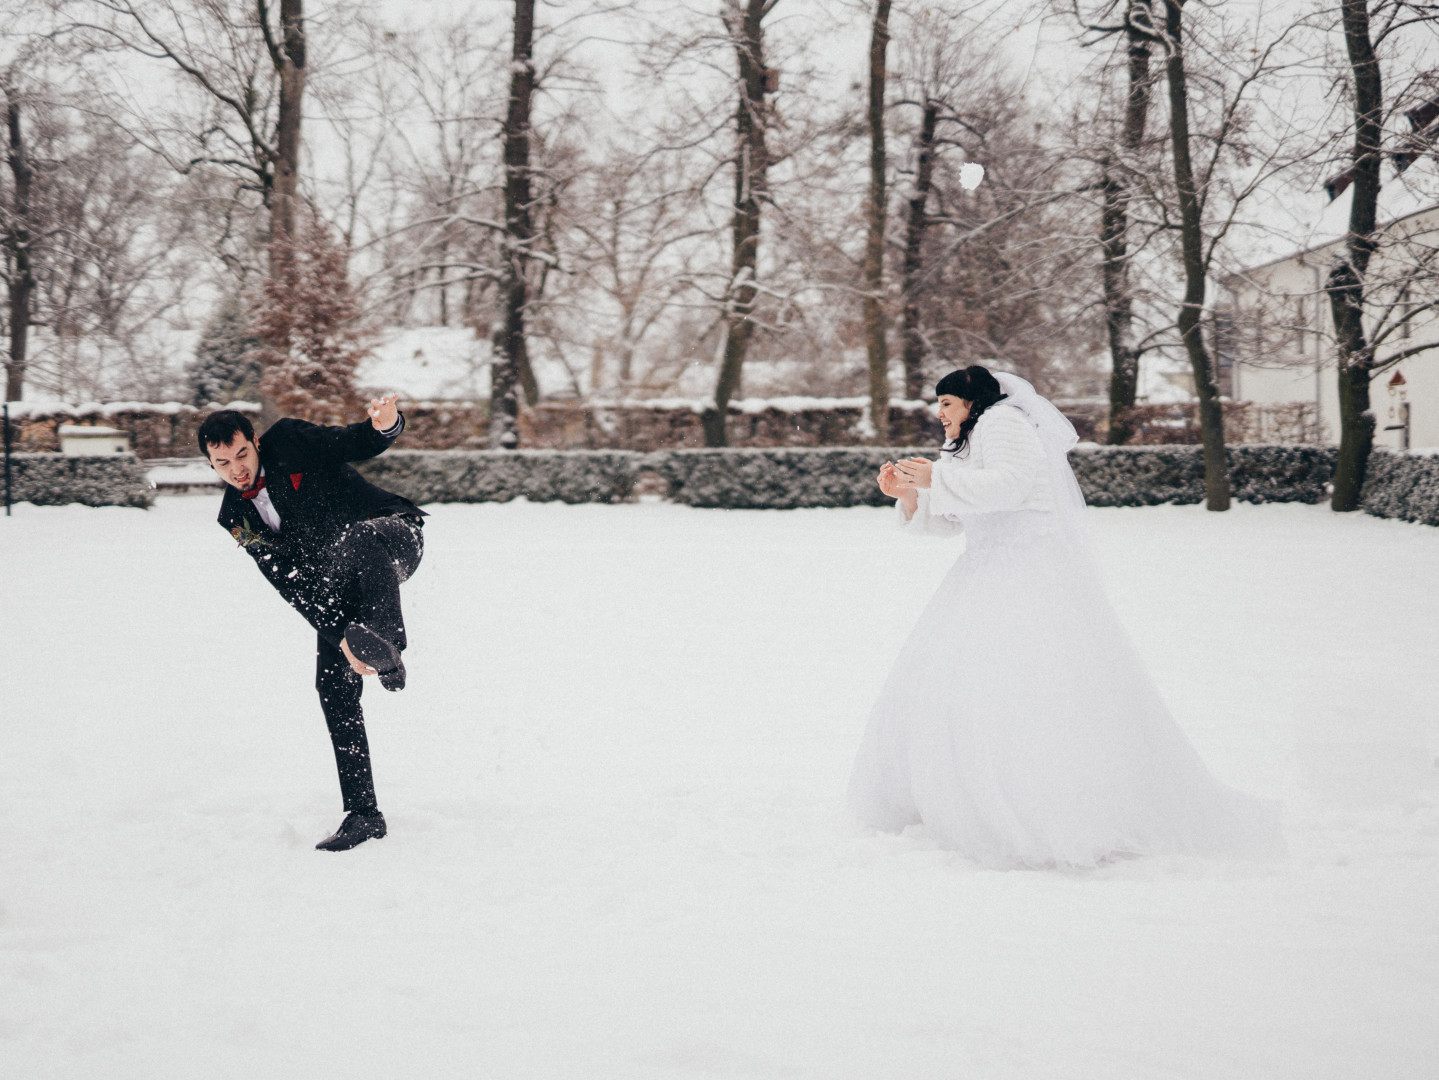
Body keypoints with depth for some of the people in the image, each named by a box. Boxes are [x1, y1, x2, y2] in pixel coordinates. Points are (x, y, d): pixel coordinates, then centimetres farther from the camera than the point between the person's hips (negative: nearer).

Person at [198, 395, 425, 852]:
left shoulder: (291, 441, -6)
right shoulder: (237, 518, 3)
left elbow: (361, 444, -6)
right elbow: (293, 587, -3)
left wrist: (384, 424, -32)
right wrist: (337, 636, -16)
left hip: (392, 536, -4)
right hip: (336, 589, 4)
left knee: (360, 537, -40)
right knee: (334, 687, -7)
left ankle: (383, 644, -56)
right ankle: (362, 813, 1)